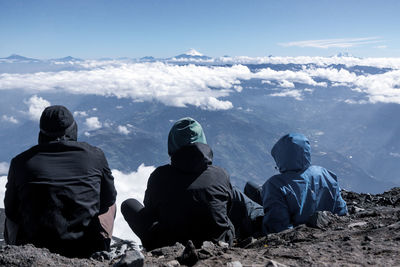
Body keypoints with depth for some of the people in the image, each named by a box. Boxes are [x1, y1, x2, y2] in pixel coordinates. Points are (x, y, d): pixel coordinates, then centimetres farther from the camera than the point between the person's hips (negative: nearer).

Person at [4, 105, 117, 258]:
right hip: (90, 249, 0)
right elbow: (109, 199, 8)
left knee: (11, 219, 32)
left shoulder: (20, 162, -5)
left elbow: (11, 210, 8)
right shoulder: (95, 155, -5)